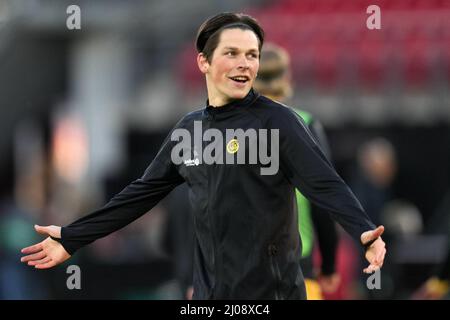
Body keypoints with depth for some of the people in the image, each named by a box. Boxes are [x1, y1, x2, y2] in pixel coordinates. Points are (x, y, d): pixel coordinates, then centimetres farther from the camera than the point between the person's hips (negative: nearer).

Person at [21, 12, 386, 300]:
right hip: (210, 292, 6)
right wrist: (72, 238, 17)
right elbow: (143, 193, 17)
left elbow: (325, 183, -18)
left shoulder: (276, 121, -7)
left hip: (270, 291, -6)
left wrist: (363, 231, -36)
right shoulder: (189, 129, 10)